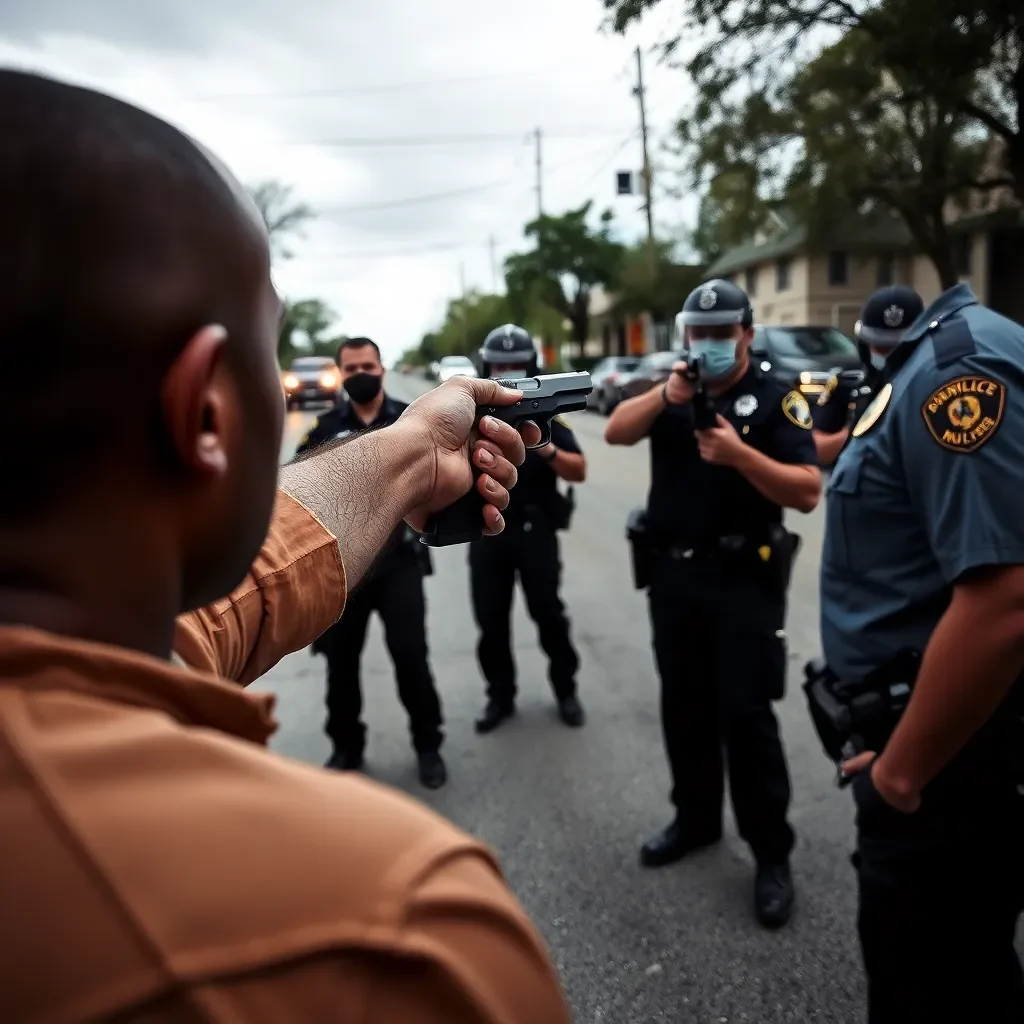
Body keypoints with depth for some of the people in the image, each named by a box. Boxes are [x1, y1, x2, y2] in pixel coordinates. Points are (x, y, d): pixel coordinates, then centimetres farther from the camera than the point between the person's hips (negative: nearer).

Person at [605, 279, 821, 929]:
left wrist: (739, 453, -27)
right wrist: (664, 396, -22)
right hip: (673, 575, 5)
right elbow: (616, 433, -7)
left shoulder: (776, 399, -6)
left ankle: (772, 853, 12)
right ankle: (696, 820, 33)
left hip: (744, 579, -5)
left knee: (745, 713, -3)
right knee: (684, 705, 15)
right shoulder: (673, 393, 8)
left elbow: (808, 492, -15)